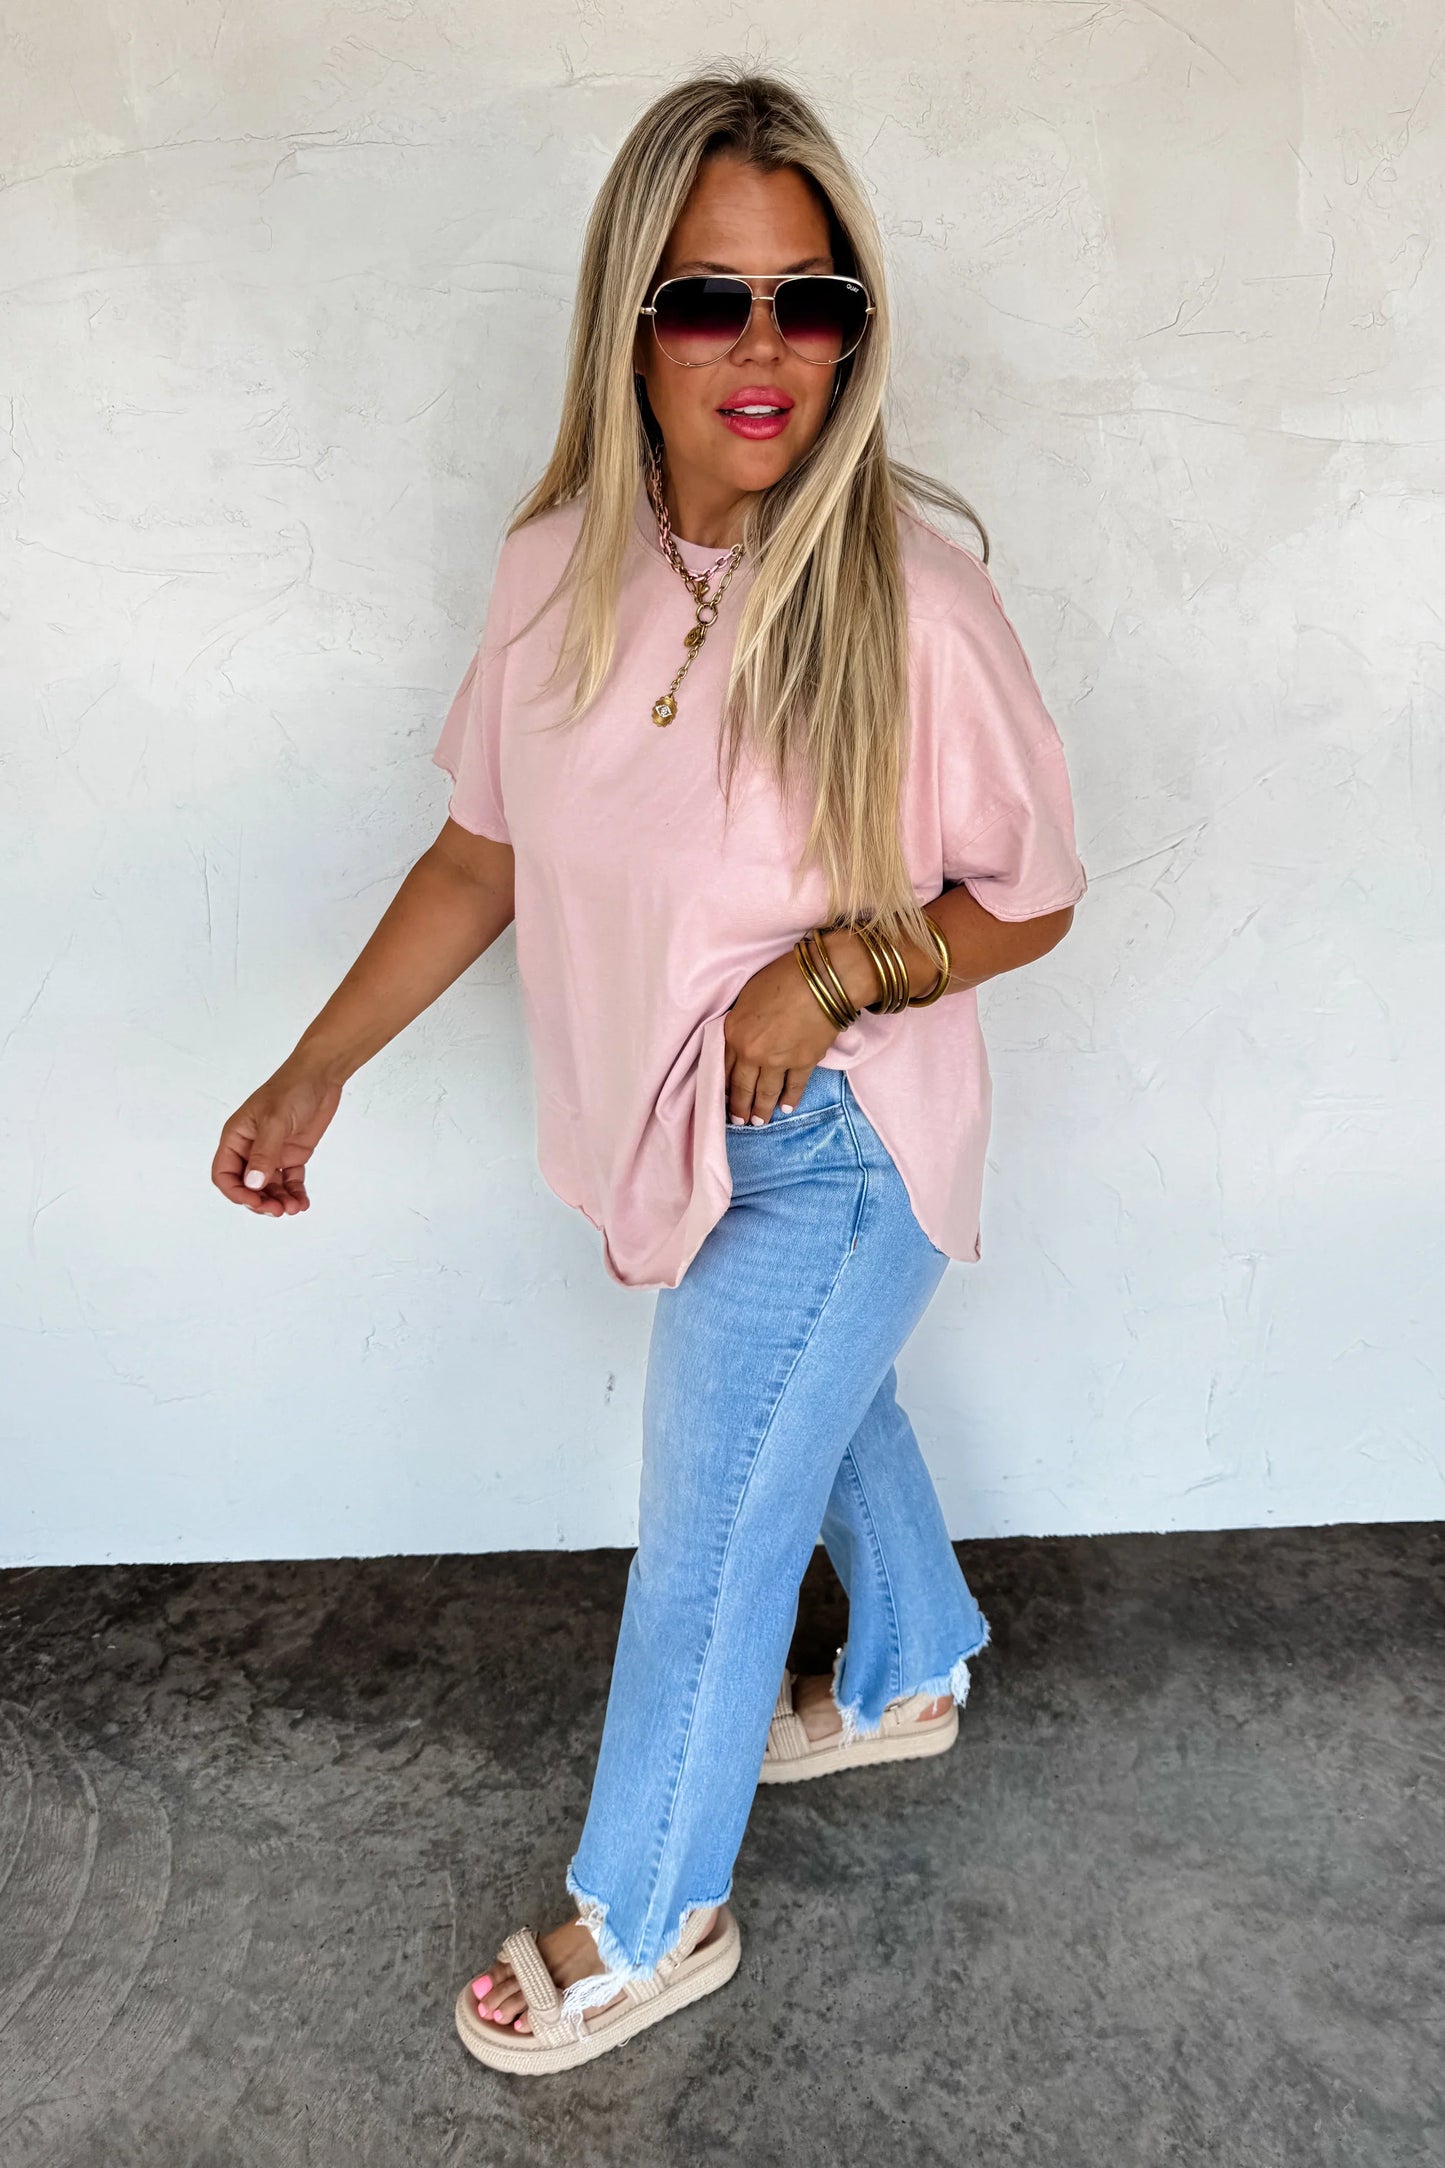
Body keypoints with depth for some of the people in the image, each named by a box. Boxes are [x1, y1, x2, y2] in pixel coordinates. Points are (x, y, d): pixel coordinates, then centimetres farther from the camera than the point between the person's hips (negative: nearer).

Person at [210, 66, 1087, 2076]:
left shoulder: (906, 597, -23)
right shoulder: (562, 571, -7)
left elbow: (1030, 897, -12)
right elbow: (486, 853, 2)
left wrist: (834, 968, -28)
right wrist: (318, 1068, -1)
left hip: (833, 1151, -5)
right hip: (693, 1134, 6)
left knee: (710, 1534, 6)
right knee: (829, 1408, 27)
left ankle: (648, 1920, 33)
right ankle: (913, 1676, 58)